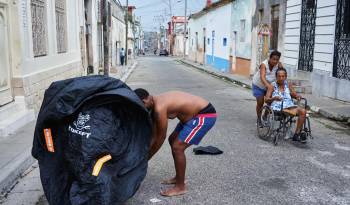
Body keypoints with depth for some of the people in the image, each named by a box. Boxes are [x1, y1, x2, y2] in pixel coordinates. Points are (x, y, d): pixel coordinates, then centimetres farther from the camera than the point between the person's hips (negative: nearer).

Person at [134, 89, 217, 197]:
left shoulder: (159, 107, -25)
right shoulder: (156, 104, 5)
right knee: (172, 140, 18)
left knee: (177, 147, -11)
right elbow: (154, 135, 12)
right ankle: (178, 177, 30)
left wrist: (146, 158, -4)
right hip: (196, 113, 10)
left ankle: (180, 187, 4)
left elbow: (161, 137, -15)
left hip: (205, 115, -10)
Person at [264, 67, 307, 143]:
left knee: (303, 111, -23)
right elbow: (266, 99, -1)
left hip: (290, 106, 5)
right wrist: (274, 98, -22)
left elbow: (295, 94, 16)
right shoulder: (272, 86, 6)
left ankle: (297, 134, -19)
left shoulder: (288, 85, 18)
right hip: (278, 108, -5)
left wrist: (298, 96, -9)